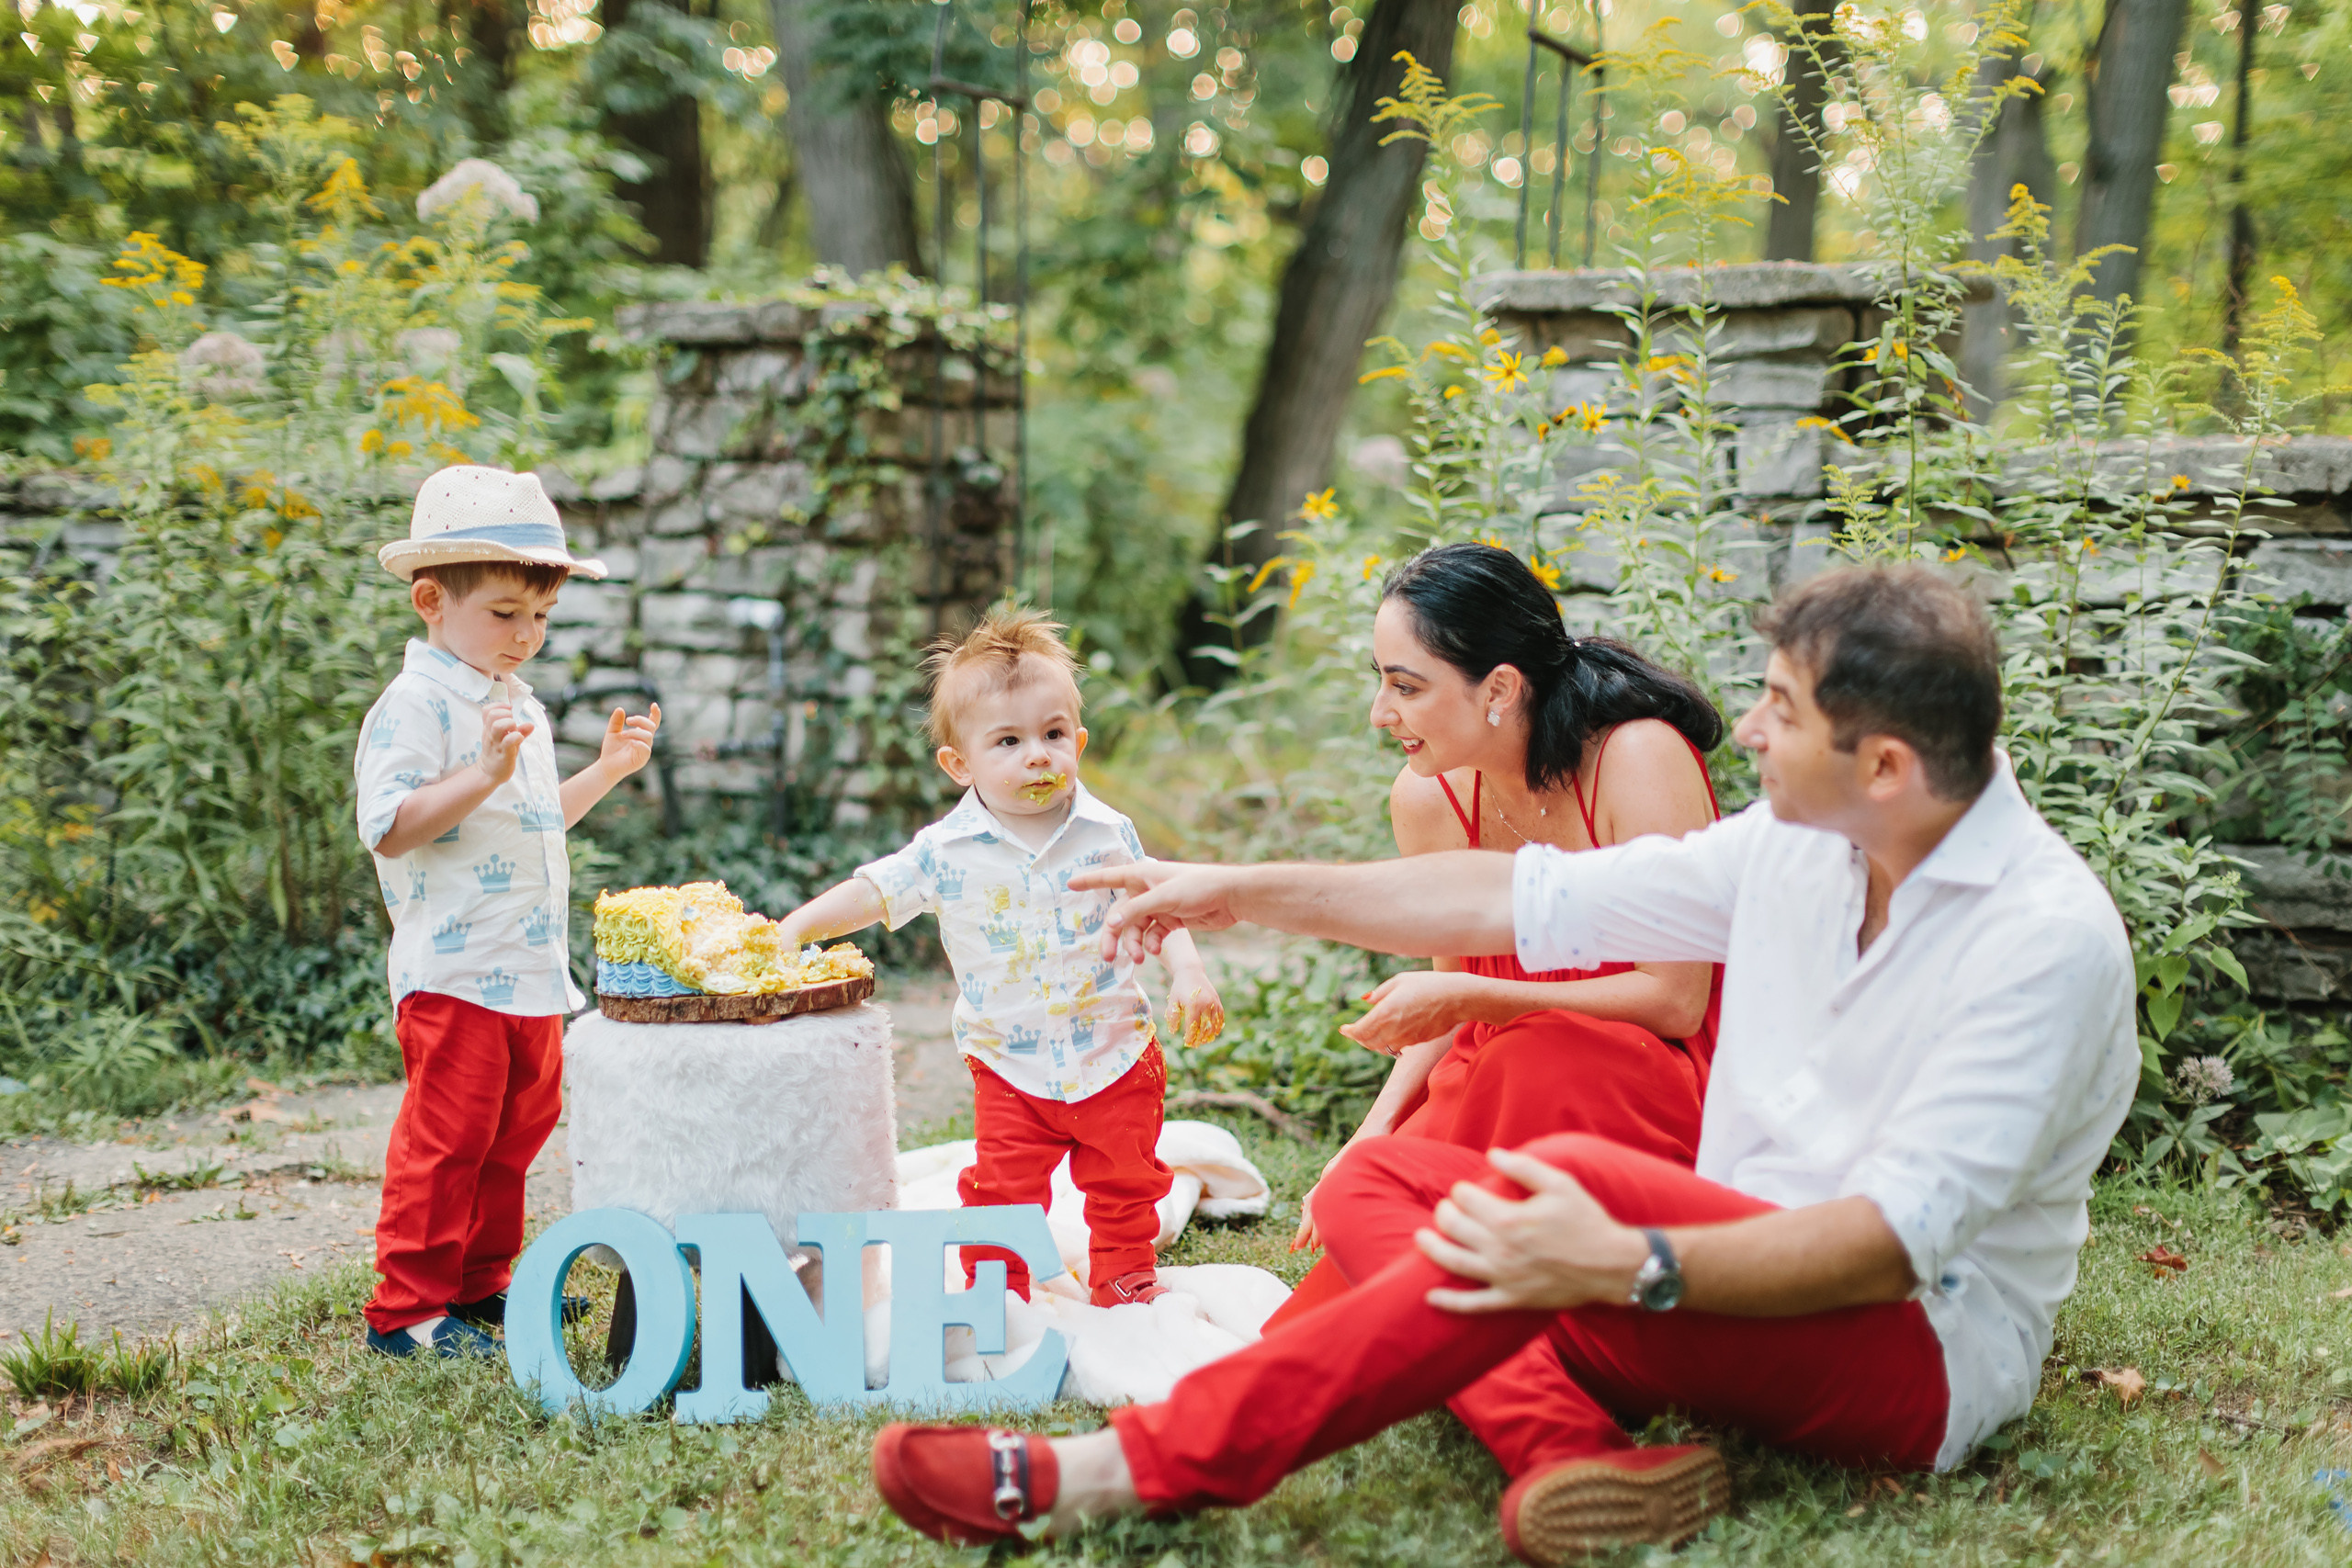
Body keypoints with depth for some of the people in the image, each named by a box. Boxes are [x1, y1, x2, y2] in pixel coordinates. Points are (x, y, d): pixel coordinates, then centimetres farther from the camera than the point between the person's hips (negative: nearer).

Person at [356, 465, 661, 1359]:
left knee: (517, 1131, 16)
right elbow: (389, 829, -22)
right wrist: (483, 774, -30)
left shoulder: (521, 708, 18)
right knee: (447, 1138, -6)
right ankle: (405, 1309, 3)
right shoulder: (416, 705, -12)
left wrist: (608, 770, 22)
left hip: (531, 972, 9)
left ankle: (481, 1285, 28)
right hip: (453, 973, -9)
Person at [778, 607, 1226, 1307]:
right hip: (1011, 1067, -1)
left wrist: (1188, 974, -9)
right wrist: (791, 930, -19)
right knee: (1002, 1191, -1)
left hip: (1116, 1057, 1)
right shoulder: (947, 852, -9)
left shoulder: (1106, 834, -6)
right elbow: (873, 892, -8)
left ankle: (1126, 1286, 34)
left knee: (1124, 1185, 14)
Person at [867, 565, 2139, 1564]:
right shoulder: (1801, 841, 4)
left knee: (1572, 1174, -32)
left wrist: (1628, 1265, -38)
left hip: (1925, 1353, -8)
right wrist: (1244, 892, 10)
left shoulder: (2050, 937, -19)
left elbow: (1891, 1245, -26)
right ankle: (1570, 1450, -32)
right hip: (1747, 1287, 8)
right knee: (1376, 1180, -6)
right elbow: (1530, 899, 9)